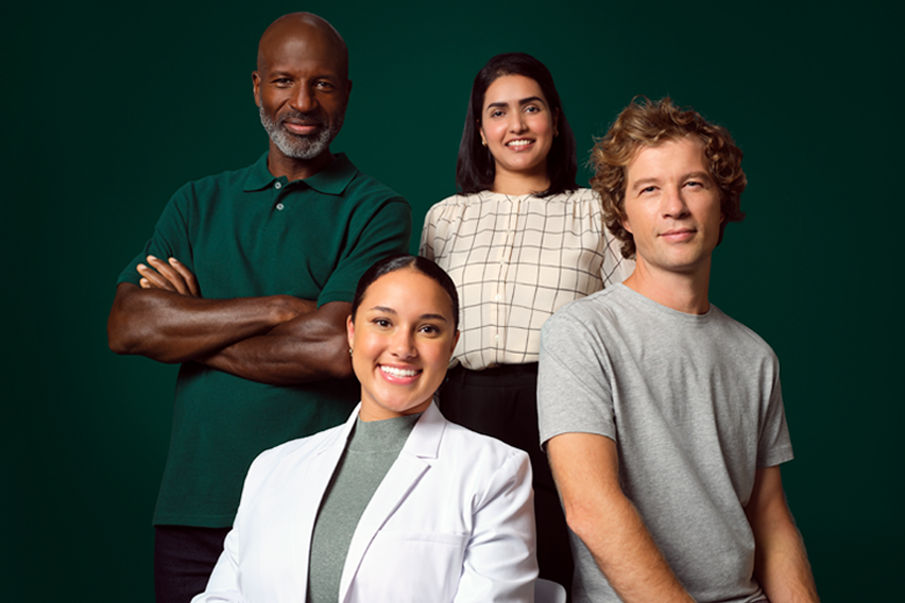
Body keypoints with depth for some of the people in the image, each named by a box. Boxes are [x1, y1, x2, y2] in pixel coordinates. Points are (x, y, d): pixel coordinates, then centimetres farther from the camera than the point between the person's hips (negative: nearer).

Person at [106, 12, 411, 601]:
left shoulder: (377, 211, -1)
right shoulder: (199, 203, 12)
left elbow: (335, 347, -16)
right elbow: (127, 326, -2)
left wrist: (190, 333, -5)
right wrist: (278, 308, -12)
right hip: (193, 509, 4)